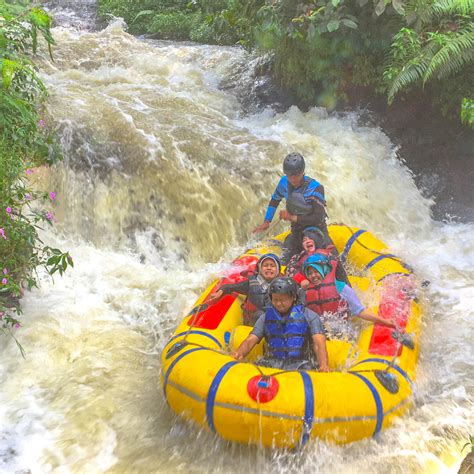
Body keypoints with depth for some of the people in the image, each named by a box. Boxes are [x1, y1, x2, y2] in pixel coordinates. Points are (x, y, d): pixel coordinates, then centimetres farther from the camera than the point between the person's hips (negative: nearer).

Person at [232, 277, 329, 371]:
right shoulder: (266, 316, 16)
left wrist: (324, 365, -25)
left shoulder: (309, 316, 7)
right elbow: (250, 340, 9)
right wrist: (239, 353, -15)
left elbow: (319, 344, -4)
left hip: (297, 365, -2)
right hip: (270, 363, 2)